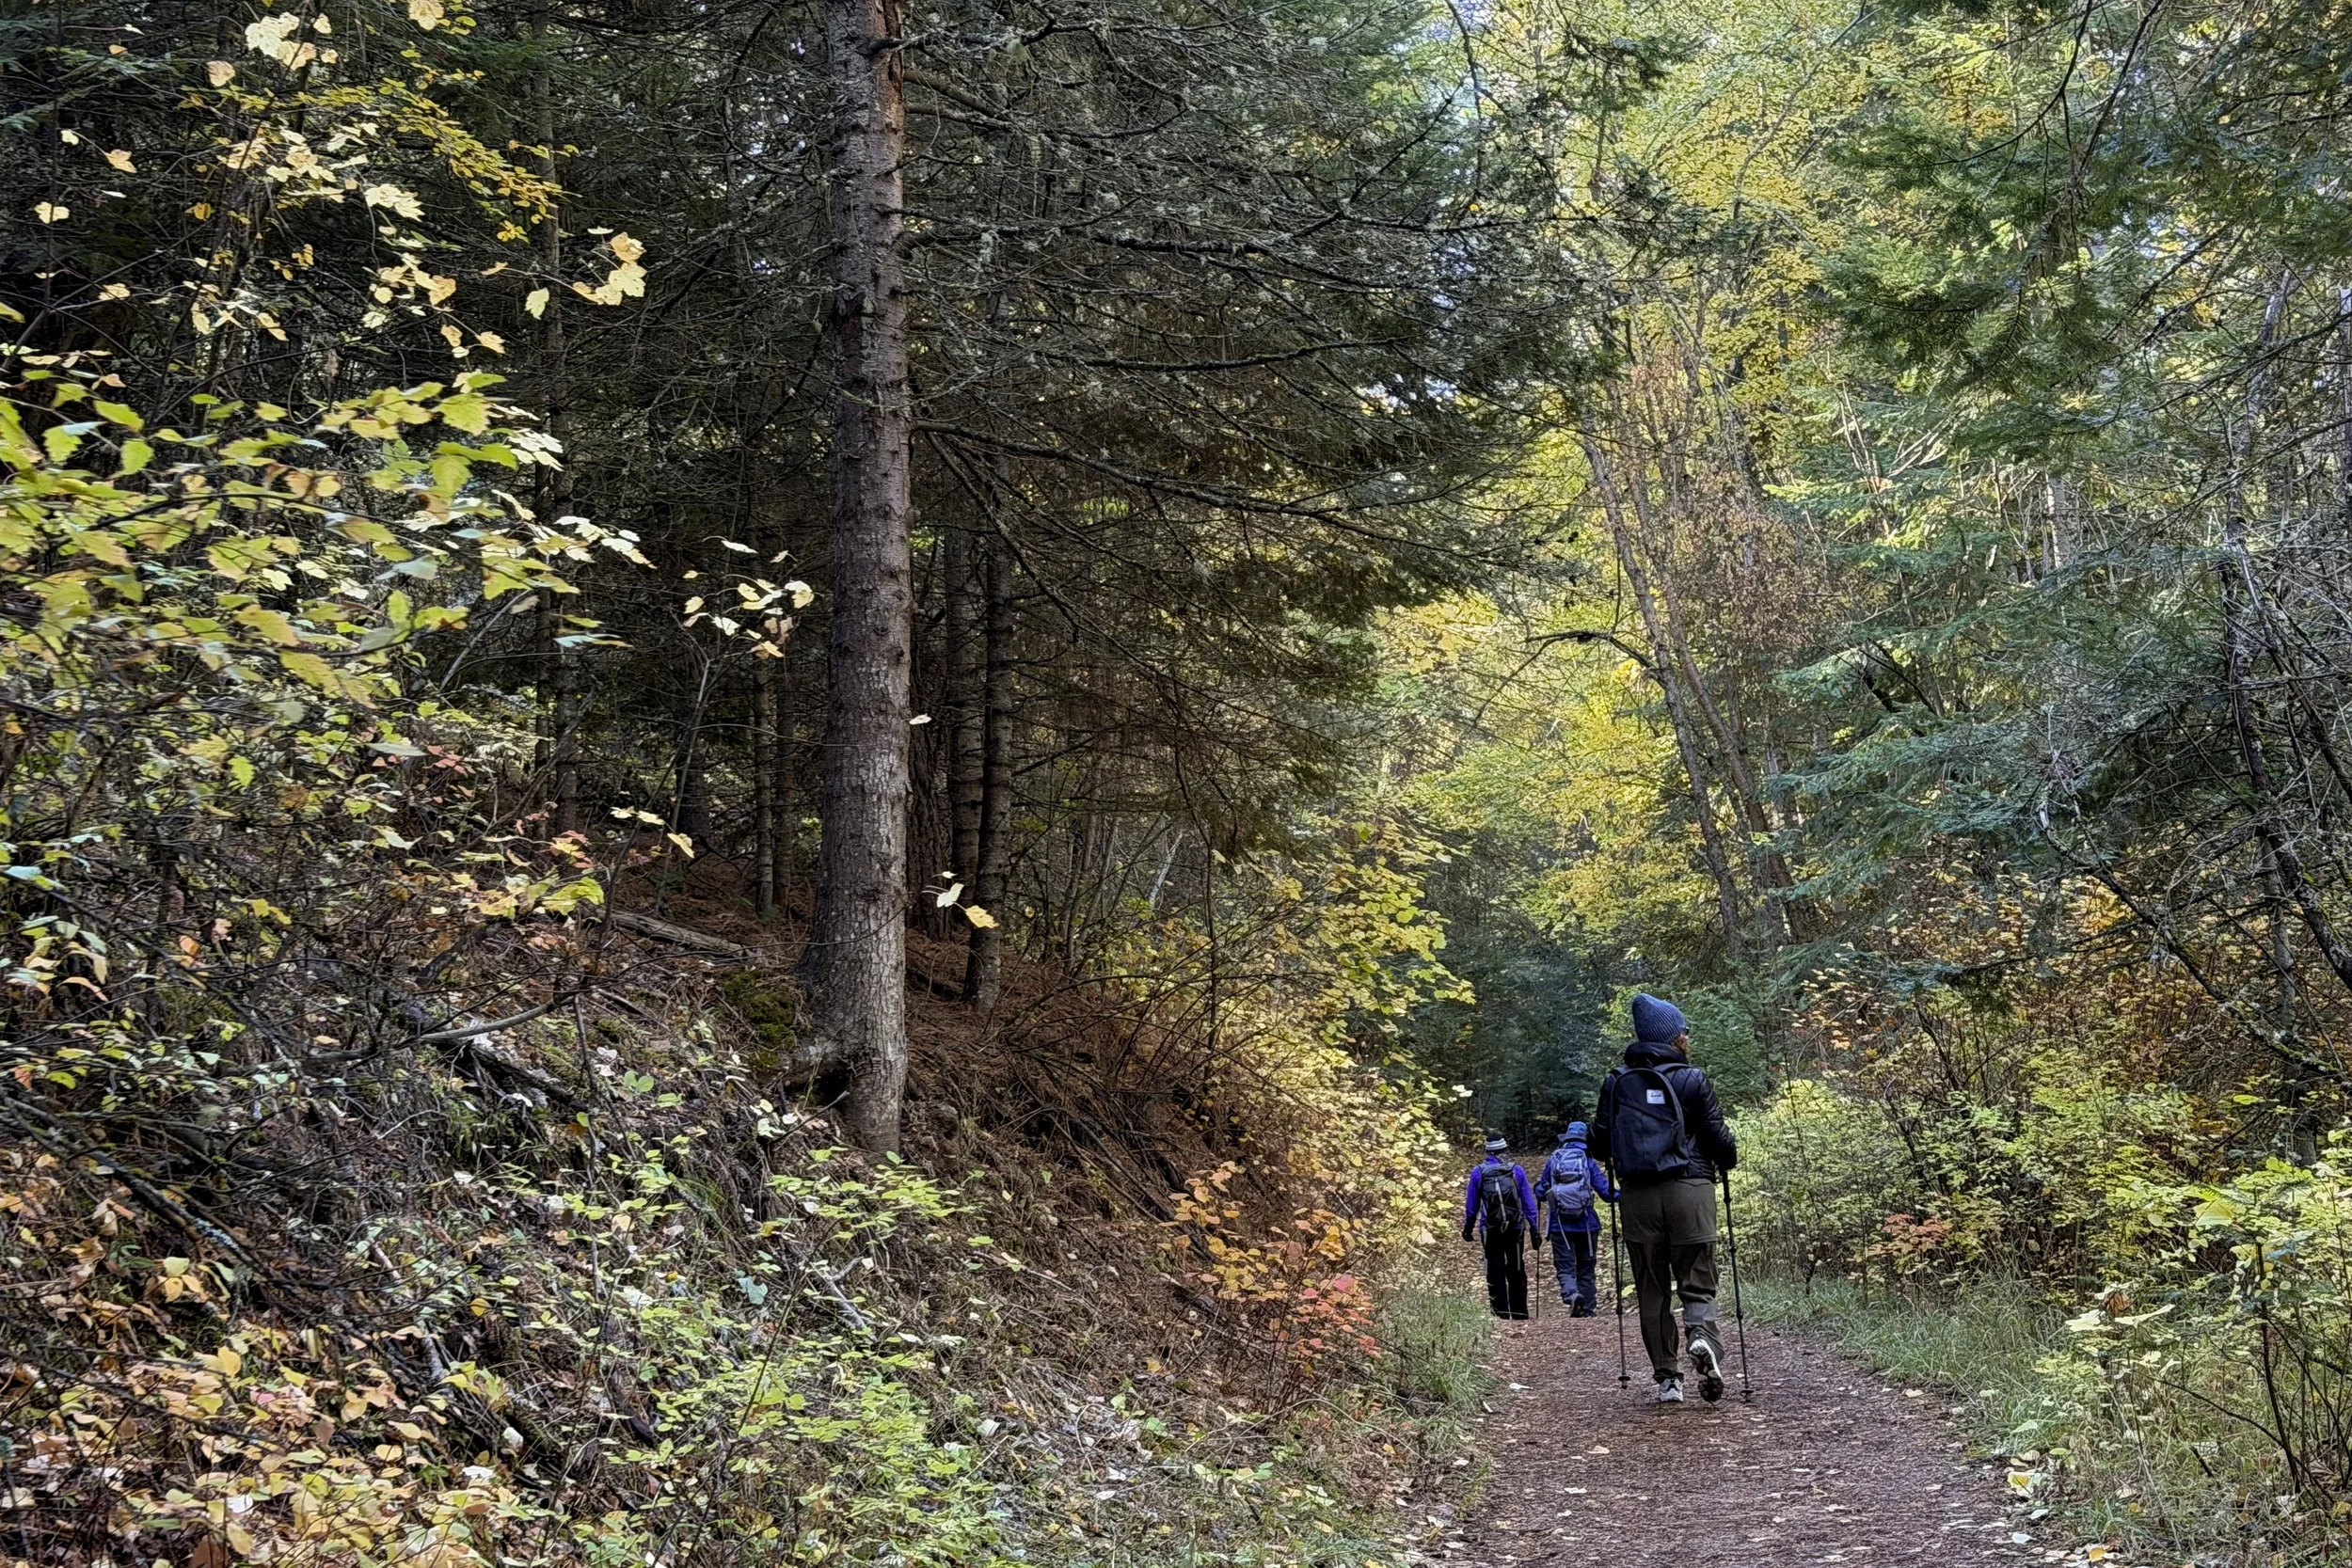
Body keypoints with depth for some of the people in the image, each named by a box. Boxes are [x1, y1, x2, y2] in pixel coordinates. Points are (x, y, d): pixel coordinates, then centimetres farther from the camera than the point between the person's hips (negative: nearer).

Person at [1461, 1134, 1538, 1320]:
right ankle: (1519, 1311, 11)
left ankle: (1500, 1311, -2)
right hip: (1515, 1228, 1)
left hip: (1490, 1229, -1)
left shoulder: (1478, 1172, -1)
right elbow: (1528, 1202, 2)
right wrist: (1533, 1228, 6)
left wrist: (1468, 1227, 15)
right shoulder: (1516, 1170, 0)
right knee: (1516, 1270, 10)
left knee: (1495, 1270, 3)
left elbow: (1471, 1203, 5)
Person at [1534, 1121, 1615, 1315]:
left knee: (1565, 1266, -1)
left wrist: (1539, 1187, 32)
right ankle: (1586, 1310, 12)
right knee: (1585, 1268, 12)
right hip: (1586, 1224, 0)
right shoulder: (1588, 1161, -1)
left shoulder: (1553, 1160, 3)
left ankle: (1572, 1294, -30)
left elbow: (1541, 1193, 10)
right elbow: (1605, 1191, -6)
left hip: (1559, 1225, 0)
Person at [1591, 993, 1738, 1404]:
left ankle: (1667, 1378, 6)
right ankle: (1701, 1334, -25)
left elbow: (1600, 1143, 6)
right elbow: (1717, 1137, -3)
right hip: (1689, 1190, -2)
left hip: (1637, 1195, 2)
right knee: (1697, 1281, 5)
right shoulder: (1692, 1080, -2)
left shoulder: (1616, 1082, 5)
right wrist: (1728, 1161, 19)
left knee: (1652, 1289, 9)